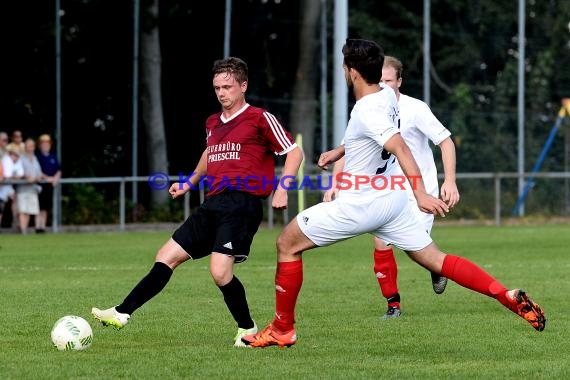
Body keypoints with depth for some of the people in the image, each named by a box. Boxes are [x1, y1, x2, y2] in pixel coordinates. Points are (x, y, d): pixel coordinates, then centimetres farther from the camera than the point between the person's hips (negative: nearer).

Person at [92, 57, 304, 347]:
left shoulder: (260, 119, -2)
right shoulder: (212, 123, 19)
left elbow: (294, 152, -2)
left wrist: (281, 189, -13)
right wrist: (190, 182, 37)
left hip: (243, 202, -8)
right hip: (213, 204, 8)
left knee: (220, 271, -20)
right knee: (167, 256, 3)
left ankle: (247, 329, 0)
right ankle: (122, 314, 3)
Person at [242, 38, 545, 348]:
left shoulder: (368, 111, -23)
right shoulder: (386, 94, 3)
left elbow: (401, 148, -37)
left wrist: (421, 193, -48)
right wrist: (340, 151, 22)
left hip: (361, 204, -8)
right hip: (392, 197, 8)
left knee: (287, 243, 4)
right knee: (436, 260, 8)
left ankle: (282, 329, 9)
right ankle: (510, 297, -6)